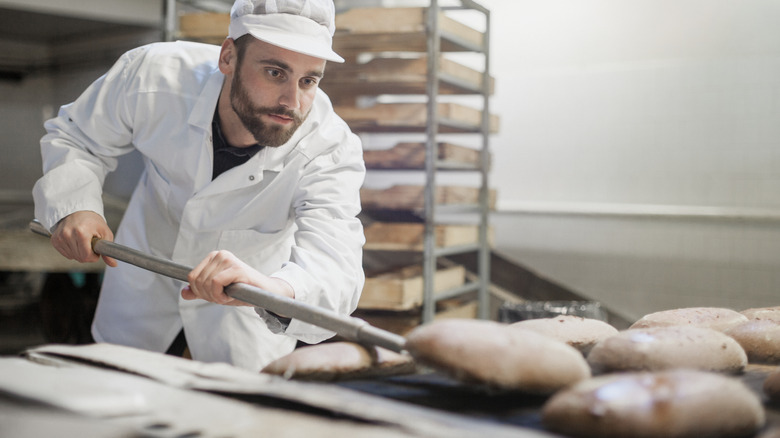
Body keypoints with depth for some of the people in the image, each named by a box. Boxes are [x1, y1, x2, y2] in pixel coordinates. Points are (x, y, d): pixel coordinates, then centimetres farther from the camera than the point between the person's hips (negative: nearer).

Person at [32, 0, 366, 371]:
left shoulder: (331, 149, -38)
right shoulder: (152, 76, -32)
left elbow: (335, 268, -52)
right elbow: (75, 135, -11)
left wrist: (276, 287, -76)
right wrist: (72, 205, -31)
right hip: (148, 257, 3)